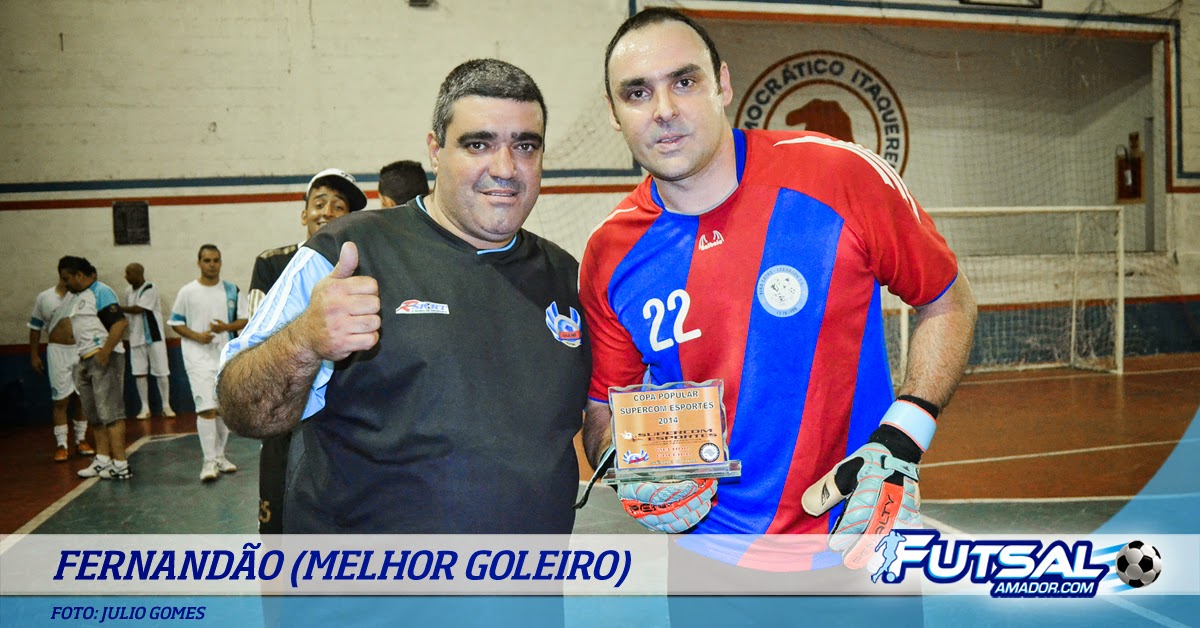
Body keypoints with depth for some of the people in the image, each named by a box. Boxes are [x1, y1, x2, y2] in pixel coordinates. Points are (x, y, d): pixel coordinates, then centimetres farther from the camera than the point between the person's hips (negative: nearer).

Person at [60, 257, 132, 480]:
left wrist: (105, 352, -25)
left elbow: (120, 322, -21)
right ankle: (102, 459, 23)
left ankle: (120, 465, -7)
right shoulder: (76, 297, 18)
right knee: (94, 415, 14)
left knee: (110, 413, -9)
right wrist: (81, 357, 16)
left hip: (104, 359, -10)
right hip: (85, 360, 10)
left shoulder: (101, 292, -11)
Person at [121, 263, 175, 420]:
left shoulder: (150, 289, -14)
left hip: (154, 336, -6)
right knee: (139, 372, 4)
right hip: (136, 338, 6)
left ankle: (166, 405, 9)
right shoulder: (128, 291, 8)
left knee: (161, 372, -1)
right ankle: (145, 408, 11)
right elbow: (128, 314, 10)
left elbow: (138, 309, -20)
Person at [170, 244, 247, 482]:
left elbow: (245, 319, 6)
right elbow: (176, 322, 4)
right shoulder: (187, 292, -1)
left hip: (226, 356, 3)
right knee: (206, 408, -12)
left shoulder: (232, 291, 5)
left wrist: (227, 327, -14)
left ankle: (219, 455, 24)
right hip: (199, 357, -3)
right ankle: (209, 462, -8)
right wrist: (197, 336, -13)